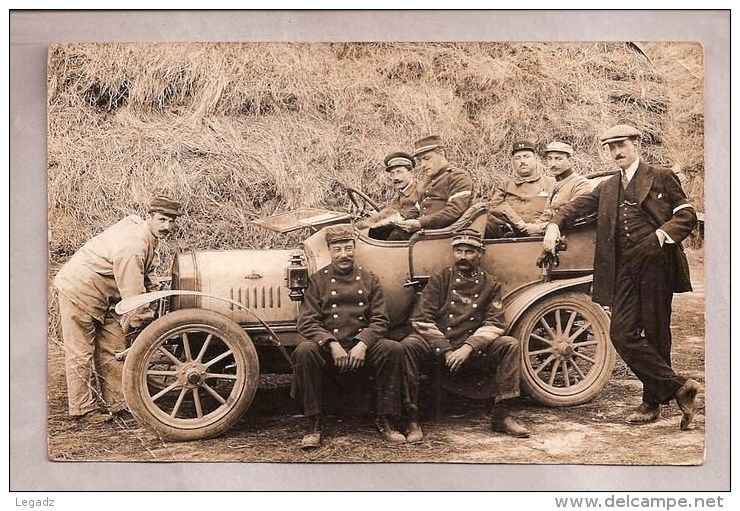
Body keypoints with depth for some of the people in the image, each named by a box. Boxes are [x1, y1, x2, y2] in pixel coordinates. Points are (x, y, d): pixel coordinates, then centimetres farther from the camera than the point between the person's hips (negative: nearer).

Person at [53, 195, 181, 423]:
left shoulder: (145, 233, -1)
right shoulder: (132, 247, -32)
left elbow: (147, 276, 13)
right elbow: (132, 294, -26)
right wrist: (146, 322, -15)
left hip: (103, 295, 10)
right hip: (78, 290, -10)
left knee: (114, 349, 10)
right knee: (81, 352, 1)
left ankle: (117, 402, 18)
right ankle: (83, 408, 12)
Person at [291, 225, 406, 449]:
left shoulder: (369, 280, 13)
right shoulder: (318, 280, 8)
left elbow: (379, 320, 5)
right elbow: (306, 322, -2)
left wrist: (362, 344, -15)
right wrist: (332, 344, -18)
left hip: (362, 348, 1)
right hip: (328, 349, -1)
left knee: (394, 349, -26)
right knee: (304, 351, -32)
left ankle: (383, 419, -11)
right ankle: (315, 424, -20)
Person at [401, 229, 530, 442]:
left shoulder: (490, 284, 10)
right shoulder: (440, 279, 6)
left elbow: (494, 324, 0)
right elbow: (422, 320, -3)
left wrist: (468, 347, -18)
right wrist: (446, 351, -14)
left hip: (473, 351, 2)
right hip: (437, 346, -1)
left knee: (511, 345, -21)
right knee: (408, 346, -31)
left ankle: (502, 416, -14)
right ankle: (412, 420, -25)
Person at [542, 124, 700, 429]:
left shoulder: (661, 178, 7)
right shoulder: (607, 188, 21)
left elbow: (687, 215, 2)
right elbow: (578, 206, 17)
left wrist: (662, 234, -16)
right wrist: (555, 224, -2)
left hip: (656, 264, -4)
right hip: (625, 270, 5)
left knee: (655, 333, 0)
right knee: (622, 334, -6)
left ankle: (653, 401, 12)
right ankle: (678, 387, 2)